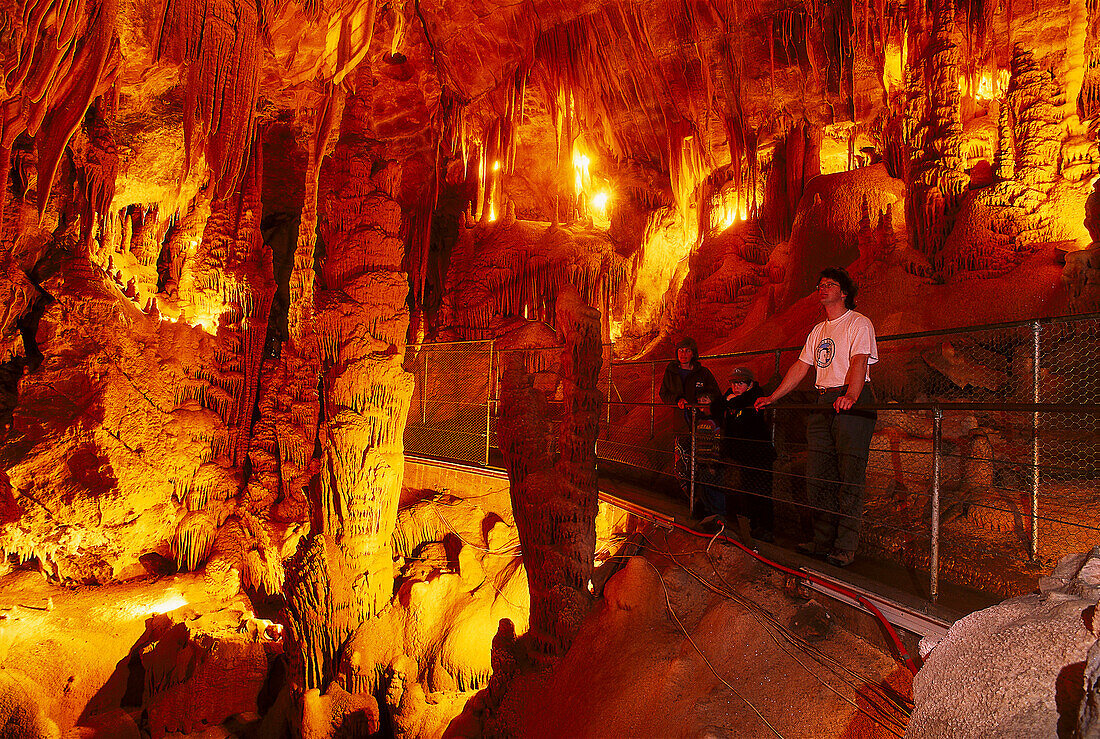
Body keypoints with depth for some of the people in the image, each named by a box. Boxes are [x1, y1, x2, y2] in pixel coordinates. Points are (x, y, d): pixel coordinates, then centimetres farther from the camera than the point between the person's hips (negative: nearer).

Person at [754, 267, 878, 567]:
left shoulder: (859, 323, -2)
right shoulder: (818, 331, 21)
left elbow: (859, 362, -18)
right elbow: (800, 367, 23)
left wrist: (850, 396, -35)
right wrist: (772, 398, 19)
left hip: (853, 404, -7)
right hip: (823, 404, 7)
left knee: (849, 477, -7)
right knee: (817, 475, 5)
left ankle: (845, 548, -3)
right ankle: (823, 541, 13)